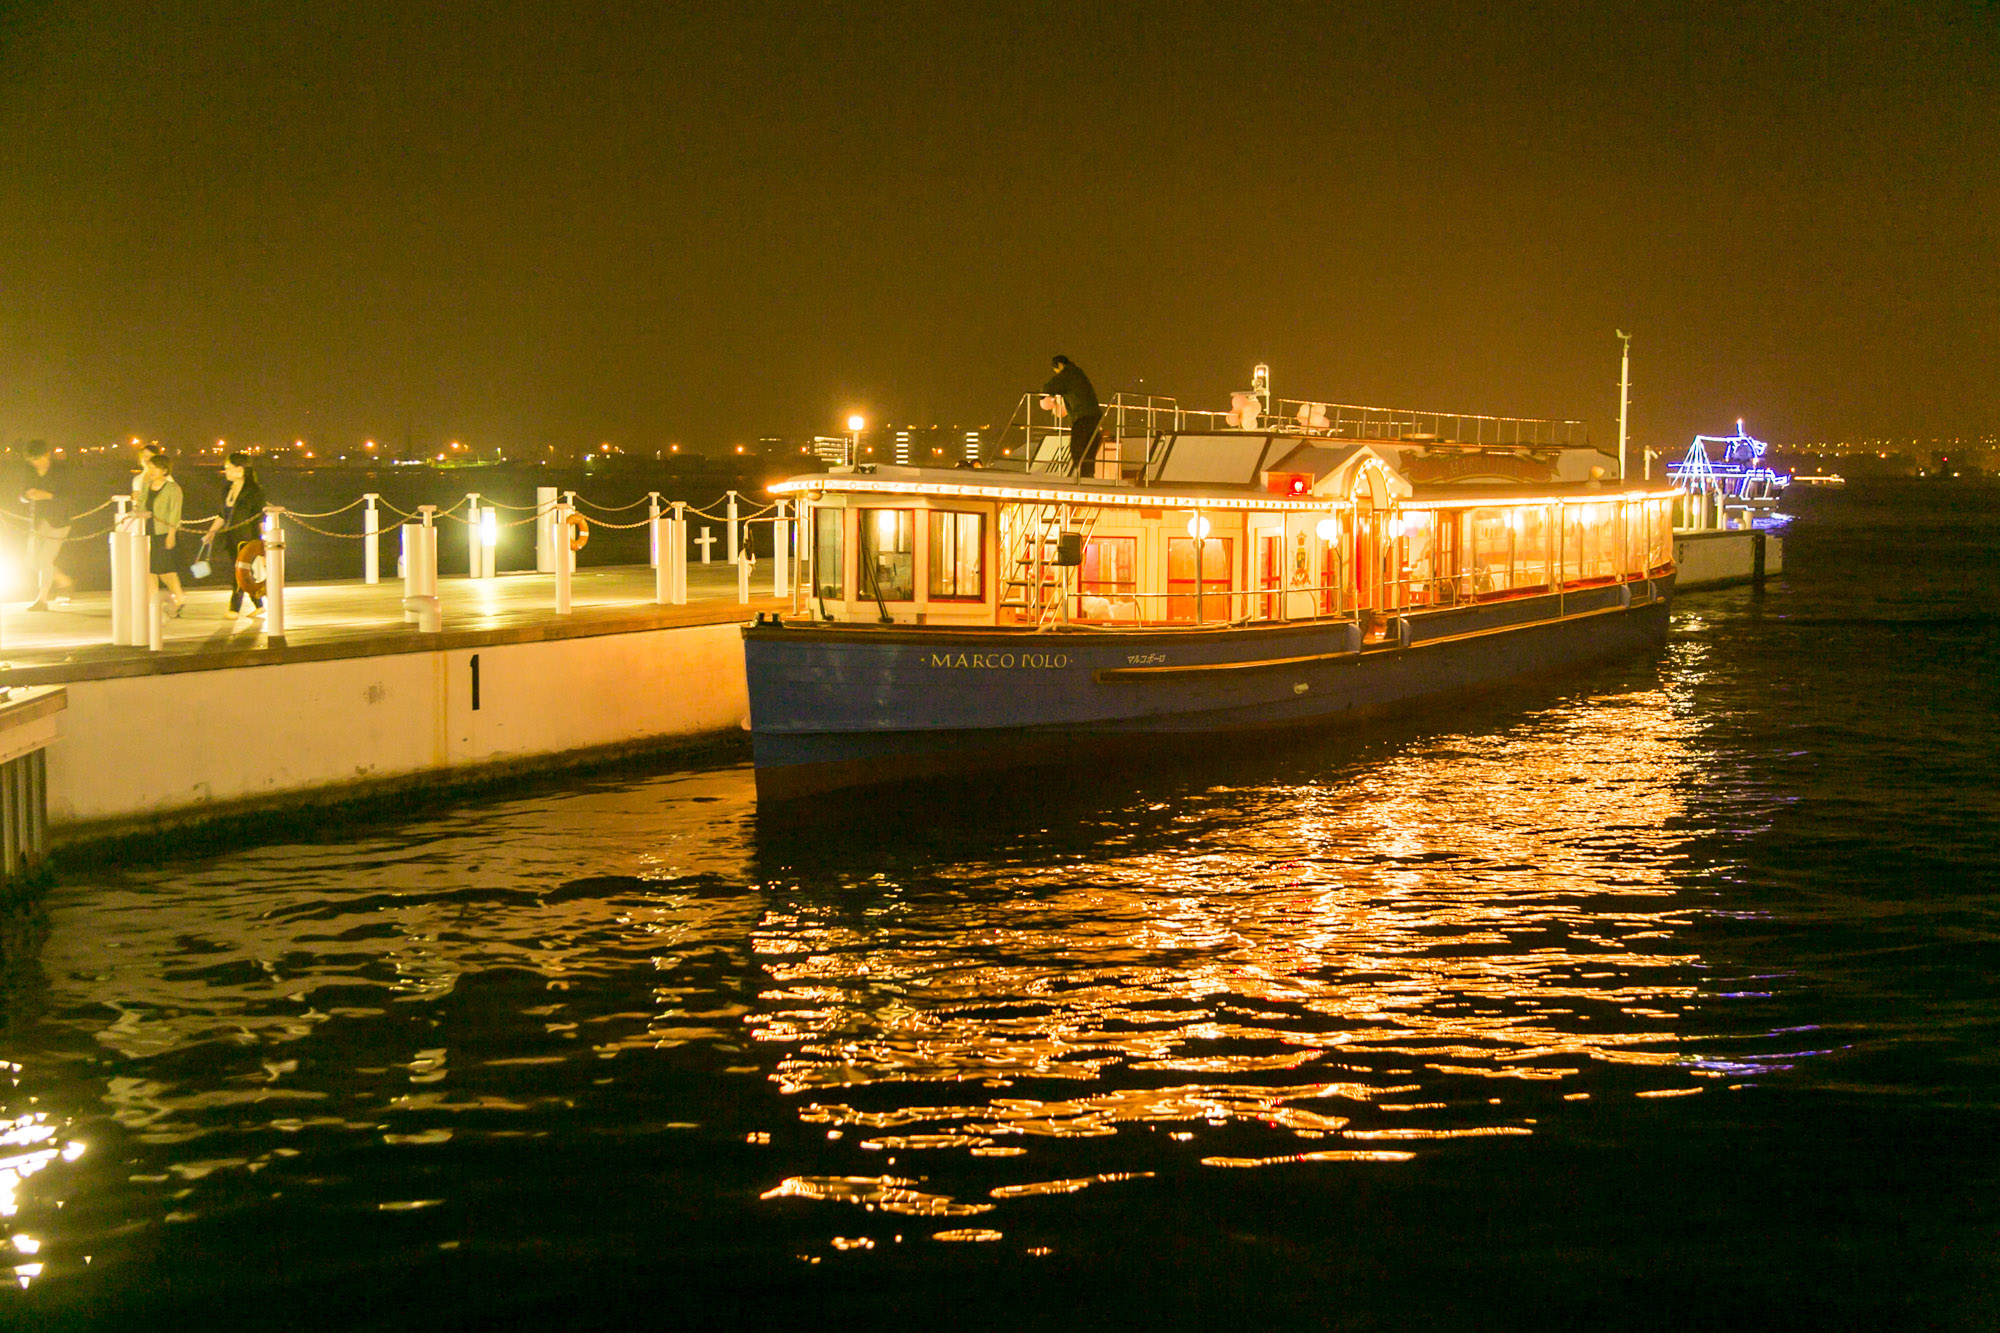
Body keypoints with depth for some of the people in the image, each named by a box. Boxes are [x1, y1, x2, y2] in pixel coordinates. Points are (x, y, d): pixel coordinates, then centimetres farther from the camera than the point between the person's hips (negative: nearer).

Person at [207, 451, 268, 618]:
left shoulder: (254, 491, -9)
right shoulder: (227, 490, 12)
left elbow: (261, 518, -9)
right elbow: (222, 515, 21)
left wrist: (264, 538, -11)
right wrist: (212, 530, 13)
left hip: (248, 538, -7)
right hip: (232, 538, 7)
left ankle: (235, 609, -8)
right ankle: (259, 606, 18)